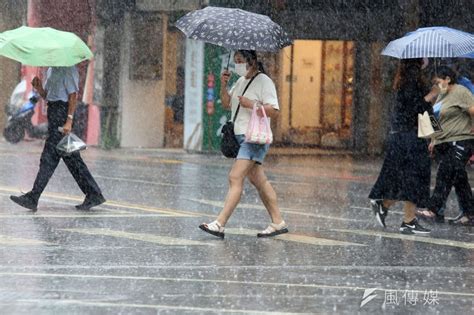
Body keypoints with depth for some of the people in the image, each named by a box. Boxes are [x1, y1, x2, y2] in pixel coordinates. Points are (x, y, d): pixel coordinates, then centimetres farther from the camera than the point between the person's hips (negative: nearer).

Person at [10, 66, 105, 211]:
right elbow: (47, 96, 23)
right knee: (71, 158, 9)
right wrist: (39, 88, 2)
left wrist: (69, 120, -21)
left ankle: (32, 199, -9)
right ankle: (94, 195, 12)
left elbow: (73, 95, -15)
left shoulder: (69, 69, -10)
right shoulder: (51, 70, 17)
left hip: (62, 111, -10)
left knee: (49, 157, -8)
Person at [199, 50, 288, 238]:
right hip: (241, 136, 10)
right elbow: (226, 104, 18)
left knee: (235, 177, -16)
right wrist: (223, 85, 3)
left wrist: (251, 104, -22)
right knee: (259, 181, 11)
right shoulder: (241, 81, 17)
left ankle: (219, 224, -21)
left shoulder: (264, 81, -10)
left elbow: (274, 111, -16)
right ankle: (278, 222, 17)